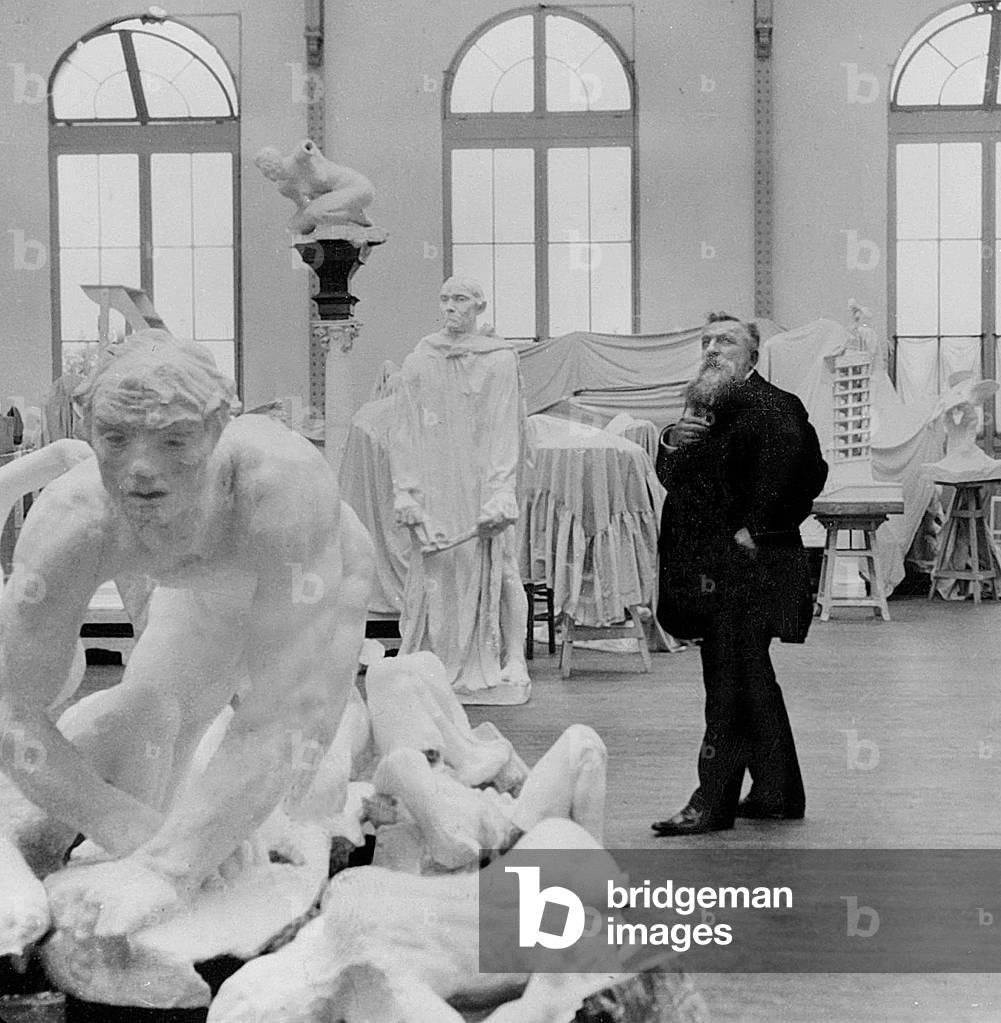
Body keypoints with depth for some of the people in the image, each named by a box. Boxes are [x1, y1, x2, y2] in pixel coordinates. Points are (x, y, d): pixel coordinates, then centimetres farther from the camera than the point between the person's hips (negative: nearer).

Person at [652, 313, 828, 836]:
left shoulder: (768, 404, -12)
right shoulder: (706, 406, 17)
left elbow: (793, 460, -25)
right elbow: (671, 478, 15)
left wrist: (756, 528, -20)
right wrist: (672, 442, -7)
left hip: (747, 569, -10)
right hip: (714, 569, 10)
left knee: (731, 683, -5)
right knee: (752, 681, 15)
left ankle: (713, 801, 1)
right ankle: (777, 793, 26)